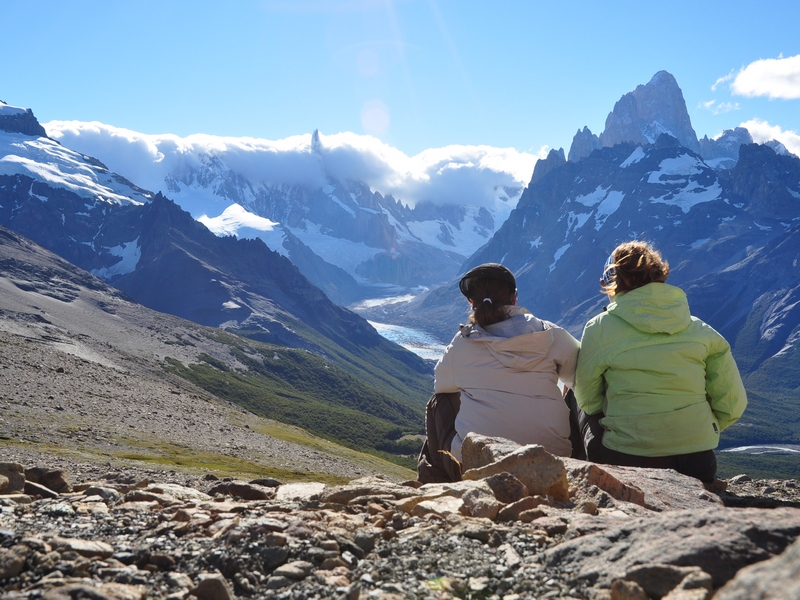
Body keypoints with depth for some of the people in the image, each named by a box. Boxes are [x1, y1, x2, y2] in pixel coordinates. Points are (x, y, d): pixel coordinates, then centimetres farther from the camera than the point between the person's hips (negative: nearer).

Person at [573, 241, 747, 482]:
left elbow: (588, 401, 5)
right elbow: (733, 404, 2)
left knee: (588, 413, 26)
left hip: (625, 461, -3)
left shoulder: (600, 328, -4)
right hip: (699, 465, 3)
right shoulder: (700, 329, 4)